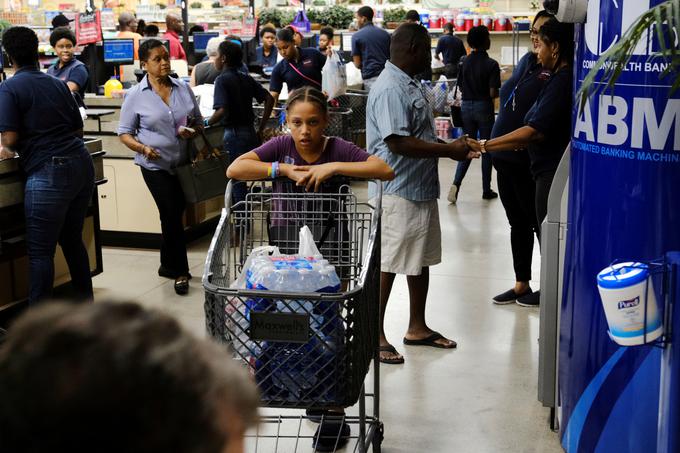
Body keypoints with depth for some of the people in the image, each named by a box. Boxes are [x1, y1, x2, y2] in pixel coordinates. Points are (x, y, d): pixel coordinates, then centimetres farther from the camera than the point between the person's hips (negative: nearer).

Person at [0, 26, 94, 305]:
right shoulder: (58, 84, 15)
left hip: (49, 173, -7)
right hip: (82, 164, 7)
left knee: (40, 251, 0)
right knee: (73, 240, 19)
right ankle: (85, 304, 28)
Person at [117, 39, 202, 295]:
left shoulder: (183, 89, 4)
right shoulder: (136, 96, -6)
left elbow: (199, 122, 12)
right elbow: (124, 133, -2)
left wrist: (192, 131, -11)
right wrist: (142, 148, -21)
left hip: (183, 163, 4)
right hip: (156, 165, -4)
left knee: (173, 214, 14)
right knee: (172, 214, -8)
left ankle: (168, 265, 32)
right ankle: (180, 271, 6)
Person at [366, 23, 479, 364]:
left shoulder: (409, 85, 14)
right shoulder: (390, 89, -18)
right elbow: (398, 142, -26)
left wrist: (451, 149, 9)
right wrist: (449, 150, -19)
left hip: (421, 189, 10)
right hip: (398, 192, -10)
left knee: (421, 260, 17)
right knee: (387, 265, -1)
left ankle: (417, 327, 29)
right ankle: (375, 334, 10)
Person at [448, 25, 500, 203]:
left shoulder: (464, 62, 2)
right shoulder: (491, 64, -13)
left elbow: (460, 87, 6)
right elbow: (493, 93, -16)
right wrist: (501, 92, 4)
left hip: (466, 107, 4)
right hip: (484, 107, -4)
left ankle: (456, 183, -8)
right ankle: (486, 190, 15)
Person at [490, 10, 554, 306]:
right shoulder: (527, 61, 10)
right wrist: (493, 145, 18)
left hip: (530, 163, -8)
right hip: (507, 159, 8)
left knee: (540, 225, 5)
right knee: (518, 223, 17)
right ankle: (521, 284, 29)